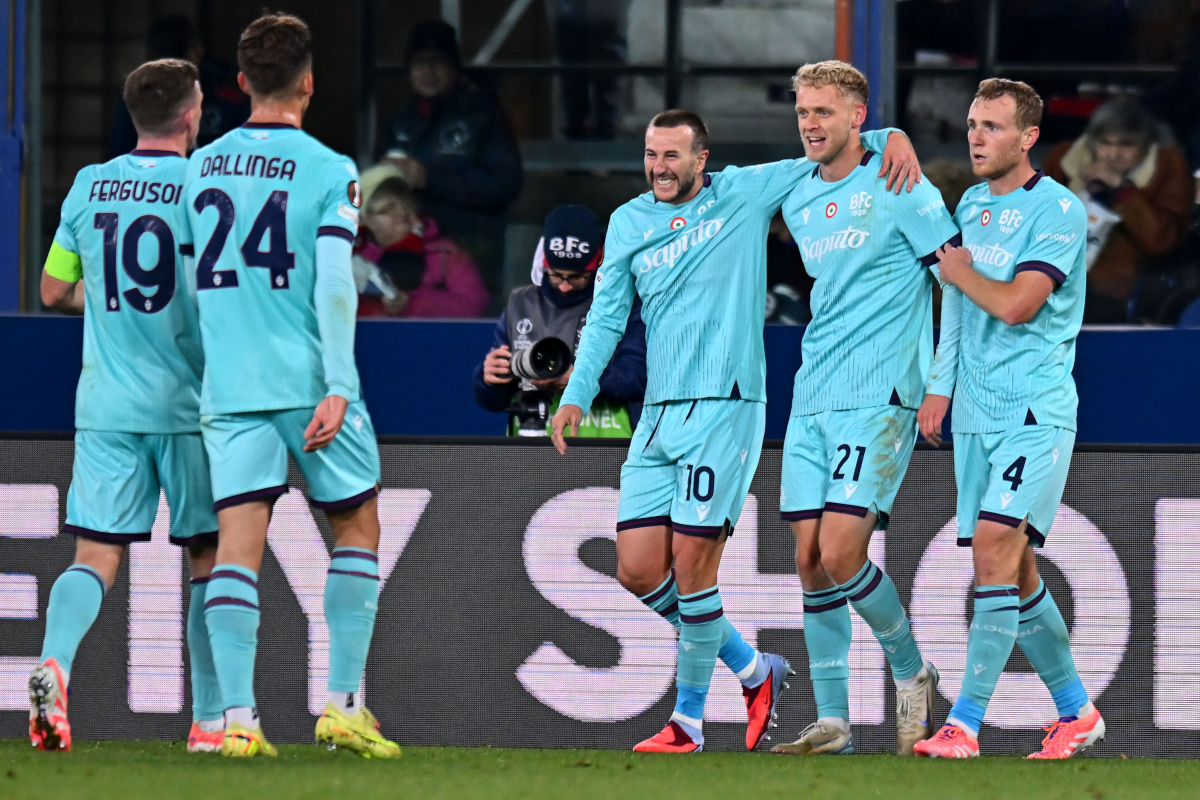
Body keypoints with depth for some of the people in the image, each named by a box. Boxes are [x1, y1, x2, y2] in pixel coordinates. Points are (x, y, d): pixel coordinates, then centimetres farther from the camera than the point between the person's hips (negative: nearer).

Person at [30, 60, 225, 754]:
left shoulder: (89, 187, 5)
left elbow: (55, 291, 14)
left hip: (105, 404, 3)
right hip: (187, 403, -3)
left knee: (96, 557, 0)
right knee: (210, 557, 10)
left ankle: (54, 664, -27)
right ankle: (211, 718, 11)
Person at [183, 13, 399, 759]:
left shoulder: (203, 168, 8)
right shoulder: (329, 171, -5)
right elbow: (333, 284, -13)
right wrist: (337, 387, -13)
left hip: (229, 388, 3)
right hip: (308, 378, -3)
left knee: (239, 542, -1)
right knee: (357, 528, 13)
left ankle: (238, 717, -13)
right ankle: (343, 704, 6)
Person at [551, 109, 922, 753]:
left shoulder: (745, 193, 2)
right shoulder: (629, 223, 13)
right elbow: (607, 317, 15)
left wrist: (890, 137, -10)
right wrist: (576, 394, 5)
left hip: (725, 405, -5)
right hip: (659, 413, 5)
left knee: (691, 564, -11)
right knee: (637, 568, -1)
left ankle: (689, 719, 1)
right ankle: (750, 668, 18)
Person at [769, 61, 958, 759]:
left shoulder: (899, 190, -7)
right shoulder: (799, 203, 14)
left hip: (880, 398, -7)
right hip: (813, 401, 7)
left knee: (841, 555, -14)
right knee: (811, 561, 1)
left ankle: (912, 672, 9)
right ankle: (832, 721, 5)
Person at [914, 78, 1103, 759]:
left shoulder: (1058, 210, -10)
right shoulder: (971, 204, 13)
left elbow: (1015, 304, -21)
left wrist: (958, 270, -5)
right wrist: (941, 388, 20)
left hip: (1037, 410, -8)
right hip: (976, 415, 8)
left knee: (997, 544, -19)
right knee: (1015, 572, 8)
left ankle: (965, 724, -22)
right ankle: (1076, 711, 22)